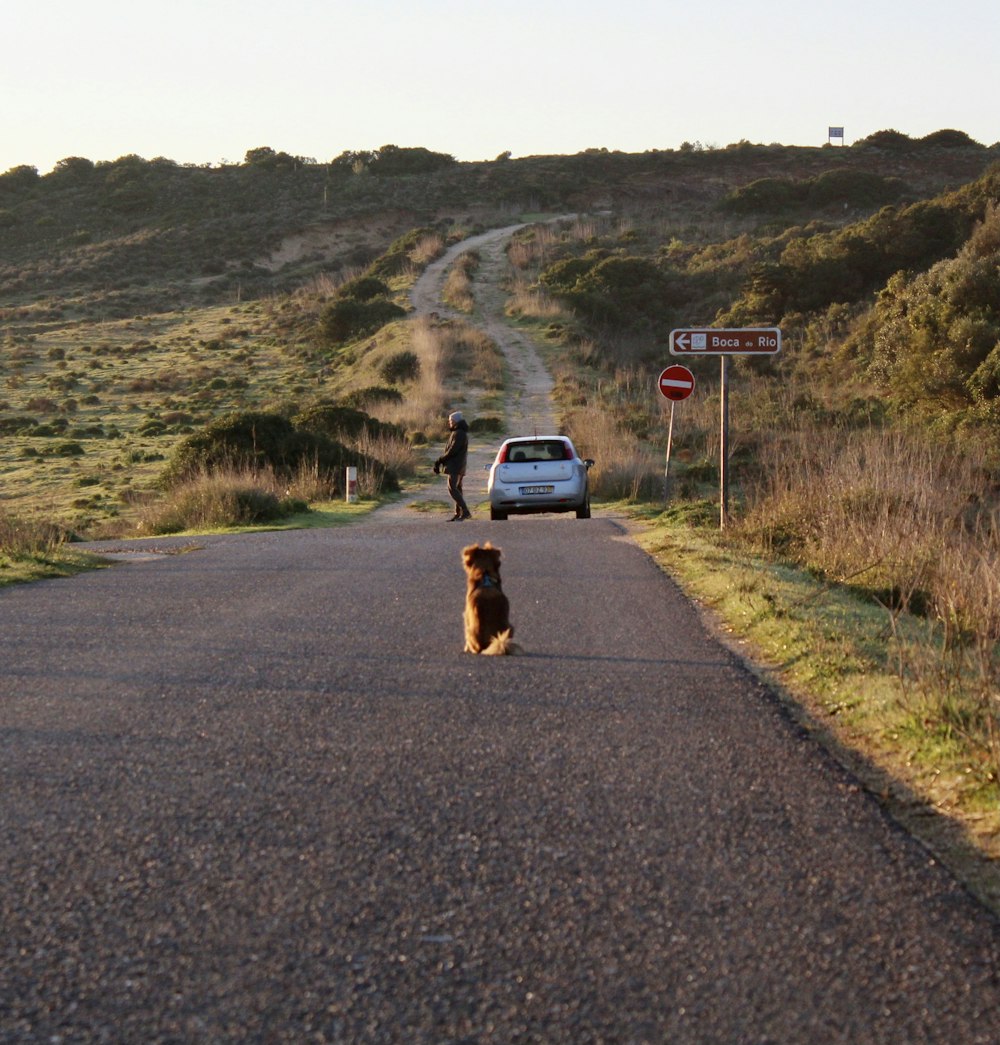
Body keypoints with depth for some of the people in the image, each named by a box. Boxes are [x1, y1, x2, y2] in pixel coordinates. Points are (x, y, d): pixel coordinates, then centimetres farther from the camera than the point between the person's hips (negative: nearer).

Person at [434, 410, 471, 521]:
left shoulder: (459, 434, -15)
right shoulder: (457, 433, 19)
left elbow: (452, 451, -21)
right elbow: (450, 449, 19)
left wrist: (440, 461, -12)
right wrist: (440, 461, 11)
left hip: (455, 467, -11)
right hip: (457, 467, 11)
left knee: (452, 489, -14)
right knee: (457, 489, 10)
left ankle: (465, 512, -19)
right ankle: (458, 514, 11)